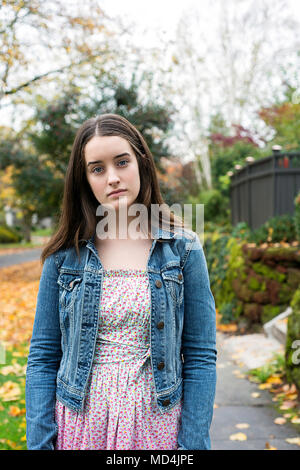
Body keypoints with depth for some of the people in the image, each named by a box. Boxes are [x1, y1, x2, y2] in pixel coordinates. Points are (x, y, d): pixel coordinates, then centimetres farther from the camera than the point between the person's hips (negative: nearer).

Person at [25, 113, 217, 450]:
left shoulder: (182, 248, -6)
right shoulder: (65, 255, -4)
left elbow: (200, 357, -5)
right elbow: (43, 357, -1)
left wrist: (193, 443, -9)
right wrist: (39, 442, -6)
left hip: (157, 424, -1)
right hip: (80, 423, 1)